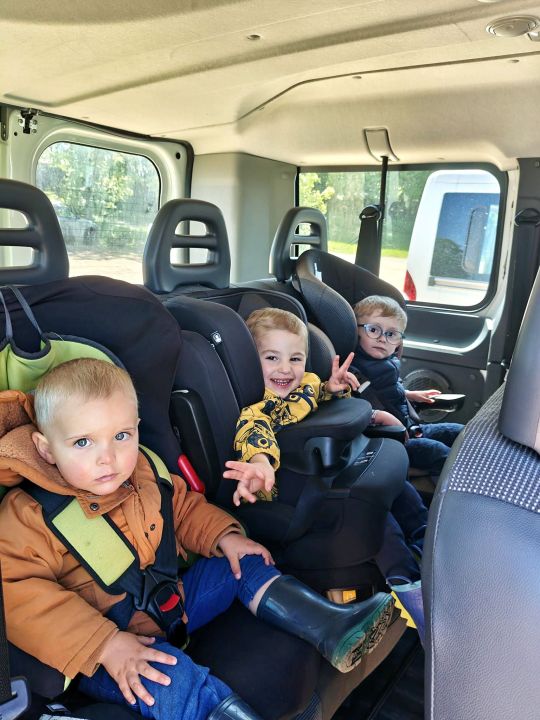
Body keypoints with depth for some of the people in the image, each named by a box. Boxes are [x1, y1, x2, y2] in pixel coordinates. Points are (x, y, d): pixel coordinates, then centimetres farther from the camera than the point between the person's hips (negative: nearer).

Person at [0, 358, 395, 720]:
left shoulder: (144, 474, -2)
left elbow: (185, 507, 13)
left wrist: (222, 536, -6)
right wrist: (105, 645, -30)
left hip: (174, 597, 6)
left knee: (244, 567, -1)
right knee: (169, 678, -34)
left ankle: (332, 628, -1)